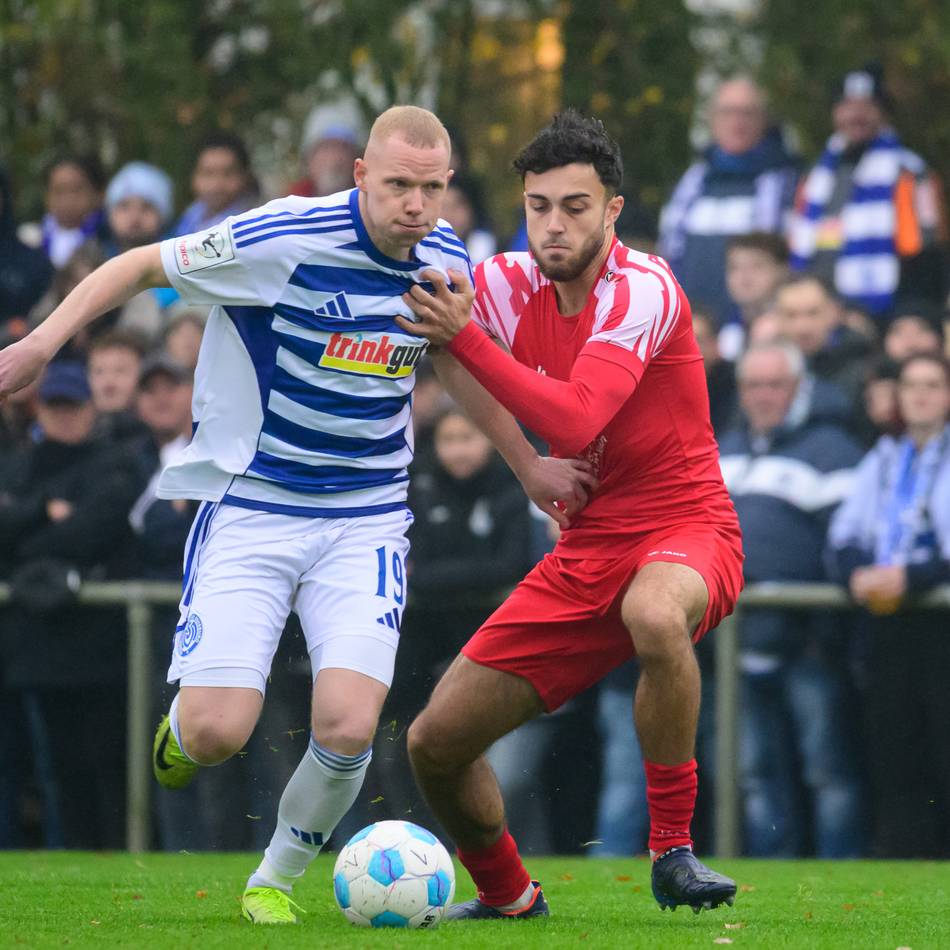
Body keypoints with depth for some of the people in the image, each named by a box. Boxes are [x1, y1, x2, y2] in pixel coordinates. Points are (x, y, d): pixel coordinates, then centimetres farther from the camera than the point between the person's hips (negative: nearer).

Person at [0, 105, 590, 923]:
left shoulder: (445, 259, 0)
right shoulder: (285, 240, -17)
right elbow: (141, 266, -6)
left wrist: (528, 466, 28)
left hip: (366, 522, 3)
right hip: (249, 509, -3)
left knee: (347, 729, -15)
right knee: (216, 732, -15)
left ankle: (277, 878, 13)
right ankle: (183, 721, 26)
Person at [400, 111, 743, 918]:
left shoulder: (643, 289, -17)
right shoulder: (514, 284, 2)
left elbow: (574, 423, -29)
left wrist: (464, 336, -31)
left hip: (683, 528, -6)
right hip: (586, 550, 6)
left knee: (655, 613, -43)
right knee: (436, 742, 0)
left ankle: (674, 850, -28)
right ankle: (506, 895, 29)